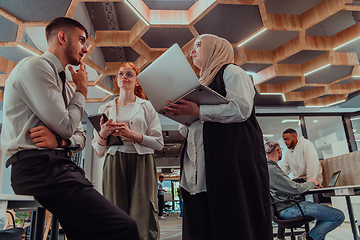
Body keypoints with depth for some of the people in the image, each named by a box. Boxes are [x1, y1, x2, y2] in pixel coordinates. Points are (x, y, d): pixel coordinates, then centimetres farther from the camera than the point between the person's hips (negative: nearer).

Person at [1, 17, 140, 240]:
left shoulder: (65, 84, 23)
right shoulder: (34, 66, -4)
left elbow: (80, 136, 19)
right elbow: (66, 126, -12)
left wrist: (61, 140, -4)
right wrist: (82, 91, 4)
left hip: (60, 166, 9)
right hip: (40, 168, -9)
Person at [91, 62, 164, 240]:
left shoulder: (147, 107, 12)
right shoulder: (105, 109, 17)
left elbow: (159, 143, 2)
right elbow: (98, 151, 15)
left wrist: (132, 134, -10)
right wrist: (103, 134, -6)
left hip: (141, 164, -1)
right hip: (114, 165, 2)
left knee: (143, 225, -7)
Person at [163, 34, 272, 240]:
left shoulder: (231, 72, 5)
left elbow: (241, 109, -14)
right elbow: (190, 131, 27)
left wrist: (198, 111, -15)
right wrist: (182, 114, 7)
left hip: (232, 159, -7)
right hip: (202, 166, 8)